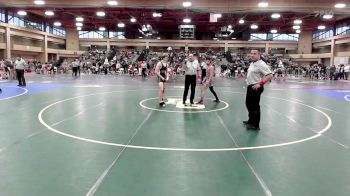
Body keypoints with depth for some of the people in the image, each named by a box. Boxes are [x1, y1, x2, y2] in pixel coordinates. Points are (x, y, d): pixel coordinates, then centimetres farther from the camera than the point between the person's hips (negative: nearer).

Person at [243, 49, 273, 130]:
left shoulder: (261, 64, -17)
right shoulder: (252, 64, 12)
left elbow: (270, 76, -24)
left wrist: (260, 84, -27)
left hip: (256, 88, -10)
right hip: (250, 87, 10)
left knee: (255, 106, -2)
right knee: (248, 104, 20)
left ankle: (256, 125, 9)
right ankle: (251, 120, 38)